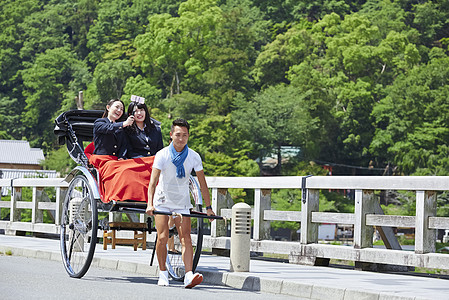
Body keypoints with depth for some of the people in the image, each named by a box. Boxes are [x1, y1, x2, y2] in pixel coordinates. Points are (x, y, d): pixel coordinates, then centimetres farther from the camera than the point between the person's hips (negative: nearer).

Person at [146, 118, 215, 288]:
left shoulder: (194, 157, -7)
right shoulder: (162, 155, -14)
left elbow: (202, 184, 0)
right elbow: (153, 181, -22)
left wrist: (208, 208, -4)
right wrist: (150, 204, -36)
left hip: (182, 203, 2)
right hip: (162, 201, -2)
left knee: (186, 238, -10)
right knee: (162, 237, -9)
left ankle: (189, 276, -20)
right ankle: (163, 274, 7)